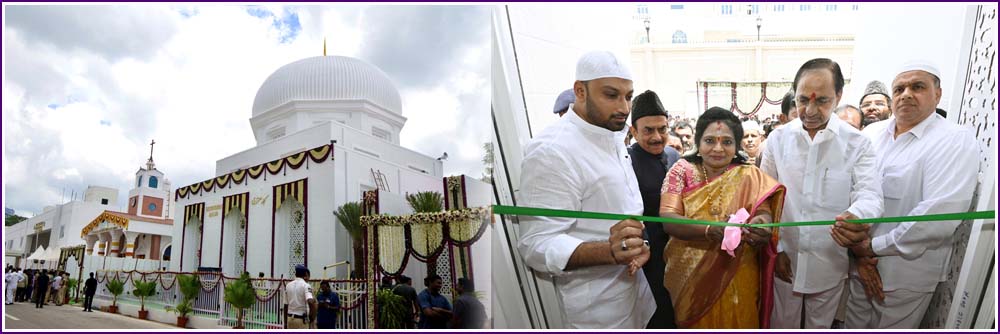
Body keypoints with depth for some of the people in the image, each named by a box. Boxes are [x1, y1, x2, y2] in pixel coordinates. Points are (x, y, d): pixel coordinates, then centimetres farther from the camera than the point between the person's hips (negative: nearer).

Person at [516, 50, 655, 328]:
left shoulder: (613, 137, 5)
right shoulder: (552, 152, -25)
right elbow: (537, 245, -27)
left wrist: (639, 243, -5)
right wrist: (609, 251, -43)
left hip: (633, 283, 9)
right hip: (596, 304, -8)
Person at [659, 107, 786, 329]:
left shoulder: (749, 176, -1)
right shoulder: (682, 170, -4)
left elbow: (764, 211, -15)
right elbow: (667, 219, -15)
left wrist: (760, 224, -39)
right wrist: (710, 230, -31)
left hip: (736, 281, 1)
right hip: (689, 279, 0)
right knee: (695, 324, 15)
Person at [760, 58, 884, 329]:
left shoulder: (857, 143, -4)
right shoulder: (778, 139, -1)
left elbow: (870, 194, -15)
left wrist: (856, 215, -40)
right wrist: (776, 249, -2)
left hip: (830, 263, -1)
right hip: (784, 259, 1)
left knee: (820, 326, 16)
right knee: (782, 324, 14)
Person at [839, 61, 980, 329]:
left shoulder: (956, 141, -11)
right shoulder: (871, 133, 4)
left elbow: (940, 216, -23)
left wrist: (874, 246, -17)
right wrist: (859, 252, -10)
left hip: (907, 274, -4)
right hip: (859, 264, 4)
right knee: (853, 325, 17)